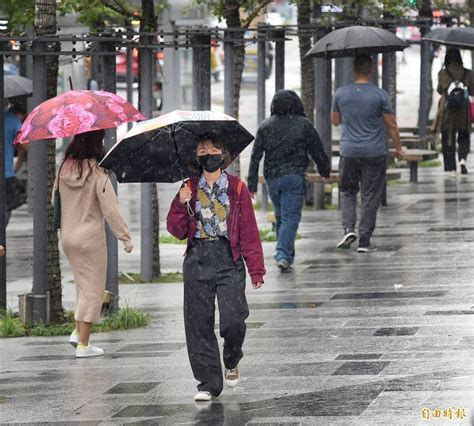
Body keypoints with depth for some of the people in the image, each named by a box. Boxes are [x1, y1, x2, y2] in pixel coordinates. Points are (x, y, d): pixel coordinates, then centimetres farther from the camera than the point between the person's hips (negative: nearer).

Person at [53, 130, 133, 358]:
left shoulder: (65, 169, 1)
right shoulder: (96, 172, -16)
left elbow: (55, 200, 11)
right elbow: (110, 208, -17)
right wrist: (125, 236, -11)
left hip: (67, 237, 6)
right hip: (90, 237, -6)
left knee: (82, 283, 22)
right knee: (92, 289, 2)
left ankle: (78, 331, 12)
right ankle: (83, 344, 2)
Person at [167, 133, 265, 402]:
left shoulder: (237, 188, 5)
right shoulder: (190, 189, 10)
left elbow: (249, 231, 3)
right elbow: (178, 231, 7)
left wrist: (256, 269, -2)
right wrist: (181, 205, -10)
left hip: (229, 260, -2)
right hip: (197, 260, 2)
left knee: (232, 319, -13)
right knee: (199, 323, -2)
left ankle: (232, 361, 19)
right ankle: (209, 384, 6)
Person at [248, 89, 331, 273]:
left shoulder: (265, 127, 5)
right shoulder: (303, 125, -2)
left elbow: (255, 156, 2)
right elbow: (317, 151, 3)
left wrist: (252, 185, 3)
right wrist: (325, 172, 20)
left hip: (272, 178, 3)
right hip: (294, 177, -3)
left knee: (280, 216, 19)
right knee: (290, 217, -5)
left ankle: (286, 255, 26)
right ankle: (283, 256, -19)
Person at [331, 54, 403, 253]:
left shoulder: (341, 93, -1)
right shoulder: (379, 95, -8)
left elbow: (335, 121, 12)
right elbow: (391, 125, -3)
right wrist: (398, 147, 9)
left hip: (349, 152, 2)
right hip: (374, 153, -2)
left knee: (347, 191, 18)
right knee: (370, 196, 4)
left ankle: (348, 228, -2)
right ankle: (364, 241, 4)